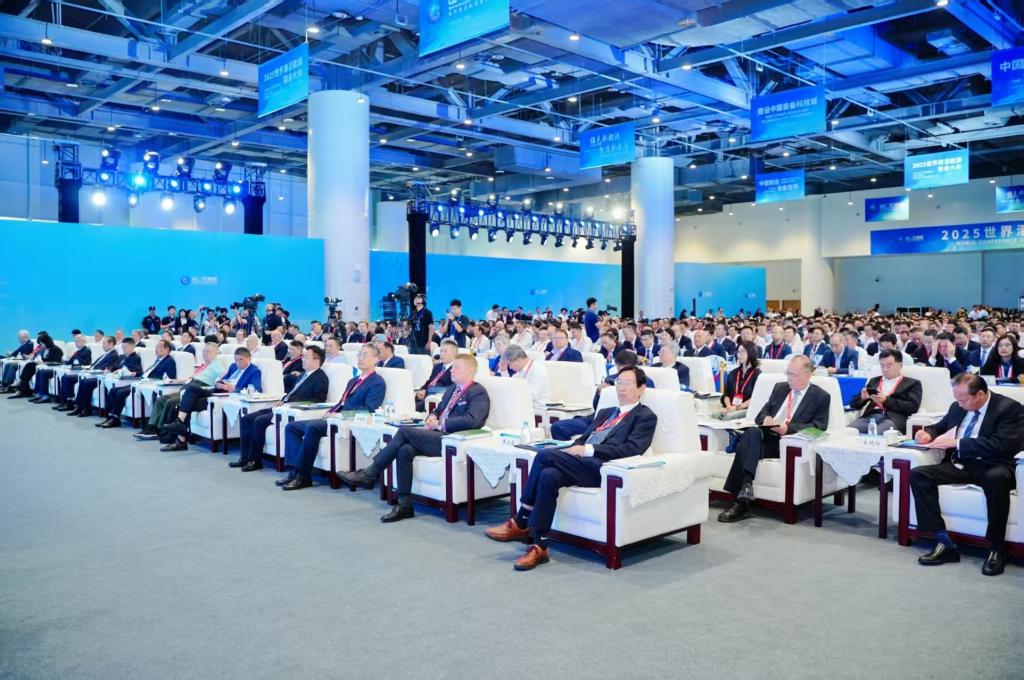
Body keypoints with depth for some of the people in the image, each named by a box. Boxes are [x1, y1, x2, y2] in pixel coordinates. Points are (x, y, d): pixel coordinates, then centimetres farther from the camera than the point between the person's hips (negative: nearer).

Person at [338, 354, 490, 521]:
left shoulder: (478, 393, -5)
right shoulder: (452, 388, 22)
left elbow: (471, 421, -21)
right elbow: (438, 410, 30)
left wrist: (440, 424, -17)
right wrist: (432, 417, 4)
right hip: (438, 434, 8)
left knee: (404, 431, -21)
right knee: (405, 450, -21)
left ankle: (369, 474, -11)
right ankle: (404, 505, -17)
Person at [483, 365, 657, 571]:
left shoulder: (646, 417, 8)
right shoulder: (605, 413, 32)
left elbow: (632, 449, -8)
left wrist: (588, 450, -14)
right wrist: (574, 448, -1)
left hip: (601, 468, -6)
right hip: (580, 462, 6)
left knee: (545, 455, -25)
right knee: (549, 475, -28)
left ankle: (520, 524, -16)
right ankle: (539, 547, -21)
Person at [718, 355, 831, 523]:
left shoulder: (821, 397, 9)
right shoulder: (780, 388, 25)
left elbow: (819, 426, -4)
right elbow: (762, 413, 22)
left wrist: (789, 428, -17)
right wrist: (765, 418, -4)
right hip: (766, 435, 4)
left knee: (747, 445, -33)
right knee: (751, 432, -34)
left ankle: (742, 499, -36)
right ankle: (745, 489, -41)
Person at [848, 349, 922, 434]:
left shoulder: (912, 383, 16)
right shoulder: (874, 381, 27)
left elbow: (913, 407, -1)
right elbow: (854, 404, 21)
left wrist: (886, 400, -11)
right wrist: (862, 397, -2)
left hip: (893, 419, -3)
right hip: (869, 417, 3)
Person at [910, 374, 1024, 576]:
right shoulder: (958, 407, 12)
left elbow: (1002, 445, -20)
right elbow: (940, 427, 29)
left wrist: (959, 443, -19)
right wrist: (928, 434, 4)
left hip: (992, 467, -6)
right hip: (960, 465, 6)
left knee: (997, 478, -41)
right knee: (918, 474, -19)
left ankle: (996, 549, -24)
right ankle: (944, 542, -20)